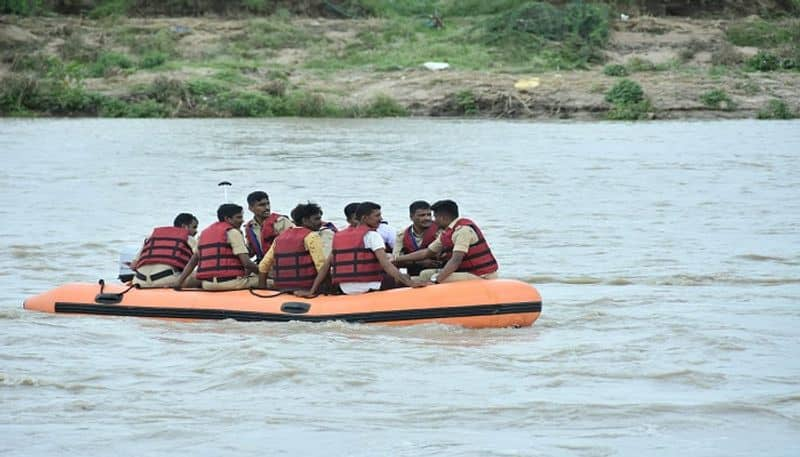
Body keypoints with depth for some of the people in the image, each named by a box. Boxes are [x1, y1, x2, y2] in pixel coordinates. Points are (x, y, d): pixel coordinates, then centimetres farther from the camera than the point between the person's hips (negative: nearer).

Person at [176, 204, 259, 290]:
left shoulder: (205, 233, 20)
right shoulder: (233, 232, -2)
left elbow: (192, 262, 19)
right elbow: (246, 263, -9)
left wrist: (179, 283, 20)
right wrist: (261, 270, 8)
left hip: (207, 284, 7)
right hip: (230, 282, -7)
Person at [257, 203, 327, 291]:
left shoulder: (280, 237, 17)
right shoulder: (311, 236, -3)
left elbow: (263, 266, 17)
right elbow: (321, 266, -12)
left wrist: (263, 290, 21)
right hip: (304, 290, -6)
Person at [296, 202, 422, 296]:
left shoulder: (339, 237, 15)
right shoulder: (371, 235, -5)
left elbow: (326, 266, 10)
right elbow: (385, 264, -17)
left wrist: (312, 291, 11)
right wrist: (409, 283, -23)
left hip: (345, 291, 7)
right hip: (367, 288, -7)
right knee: (403, 278, 10)